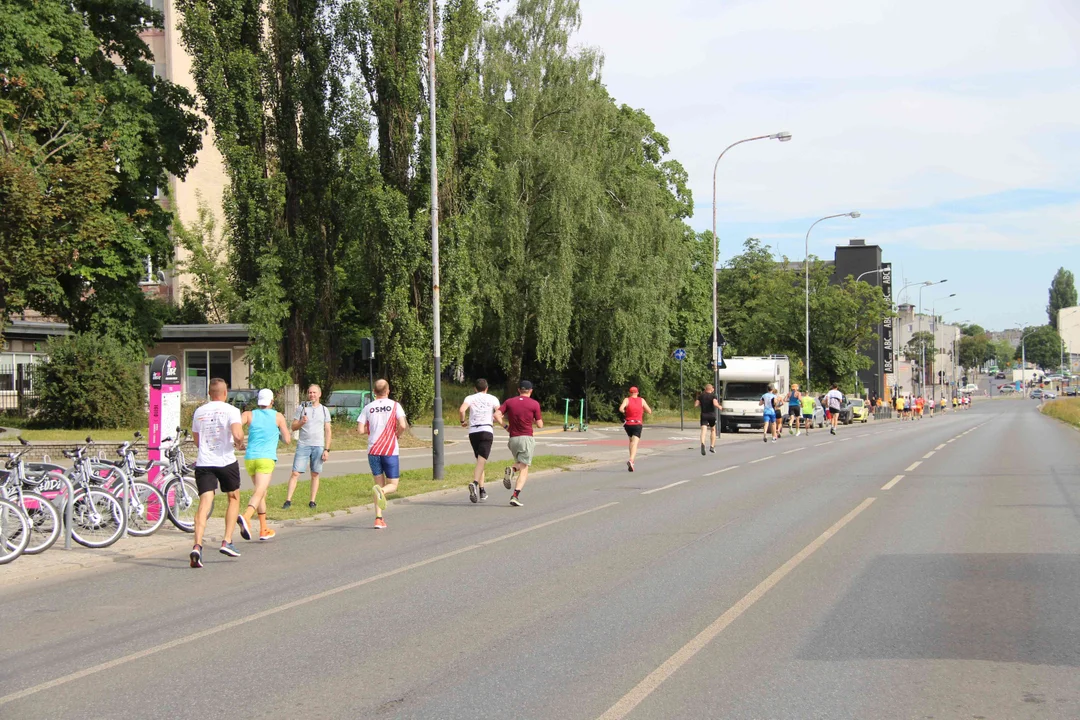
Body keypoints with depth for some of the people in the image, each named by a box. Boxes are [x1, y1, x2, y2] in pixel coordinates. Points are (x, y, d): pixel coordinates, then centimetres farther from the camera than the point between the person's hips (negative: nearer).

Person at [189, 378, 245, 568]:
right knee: (234, 498, 18)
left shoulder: (199, 412, 12)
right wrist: (239, 444, 3)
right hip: (226, 461, -3)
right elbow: (237, 434, -18)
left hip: (203, 463, 3)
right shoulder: (230, 410, -3)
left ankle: (197, 546, -23)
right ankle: (227, 542, 12)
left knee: (205, 503, -4)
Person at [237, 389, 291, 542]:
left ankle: (264, 529, 21)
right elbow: (287, 440, 5)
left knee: (262, 492, 18)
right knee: (259, 493, -14)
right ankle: (245, 517, -42)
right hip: (266, 458, -4)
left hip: (249, 458, 4)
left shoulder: (249, 414, 10)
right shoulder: (278, 417, 6)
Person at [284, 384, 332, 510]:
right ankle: (288, 500, -5)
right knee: (295, 473, -7)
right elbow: (293, 427, 6)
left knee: (315, 475, 4)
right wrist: (301, 422, -15)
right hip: (303, 445, -1)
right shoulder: (301, 408, 6)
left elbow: (328, 431, 8)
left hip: (318, 446, 1)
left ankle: (312, 501, 12)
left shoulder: (324, 410, 8)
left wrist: (327, 449, 0)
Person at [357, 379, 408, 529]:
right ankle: (381, 491, -29)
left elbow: (361, 430, -3)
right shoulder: (394, 406, -1)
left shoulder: (368, 407, 5)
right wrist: (396, 434, 6)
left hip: (373, 450, 3)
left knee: (379, 483, 13)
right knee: (392, 485, 7)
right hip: (390, 450, -3)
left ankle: (378, 518, 2)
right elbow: (402, 425, -15)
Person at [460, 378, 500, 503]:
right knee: (481, 461, -14)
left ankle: (481, 490, 15)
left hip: (473, 432, 3)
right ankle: (474, 483, -38)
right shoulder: (492, 399, 9)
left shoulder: (470, 398, 10)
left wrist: (463, 421, 9)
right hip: (486, 431, -3)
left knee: (480, 460, 17)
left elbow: (461, 410, -9)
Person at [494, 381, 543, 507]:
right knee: (524, 469, -3)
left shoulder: (509, 401, 6)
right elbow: (540, 425, 1)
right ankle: (515, 495, -17)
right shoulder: (534, 404, -2)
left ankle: (511, 470, -8)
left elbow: (497, 415, -5)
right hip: (526, 438, -4)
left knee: (520, 463, 25)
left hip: (513, 438, 4)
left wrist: (505, 426, 6)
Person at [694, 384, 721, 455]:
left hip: (703, 415, 1)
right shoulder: (713, 395, -4)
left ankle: (703, 443, -38)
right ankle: (712, 446, 16)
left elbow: (696, 405, -1)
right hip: (712, 415, -1)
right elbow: (715, 403, -20)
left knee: (703, 431, -11)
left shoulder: (701, 396, 5)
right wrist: (719, 407, -1)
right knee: (713, 430, 19)